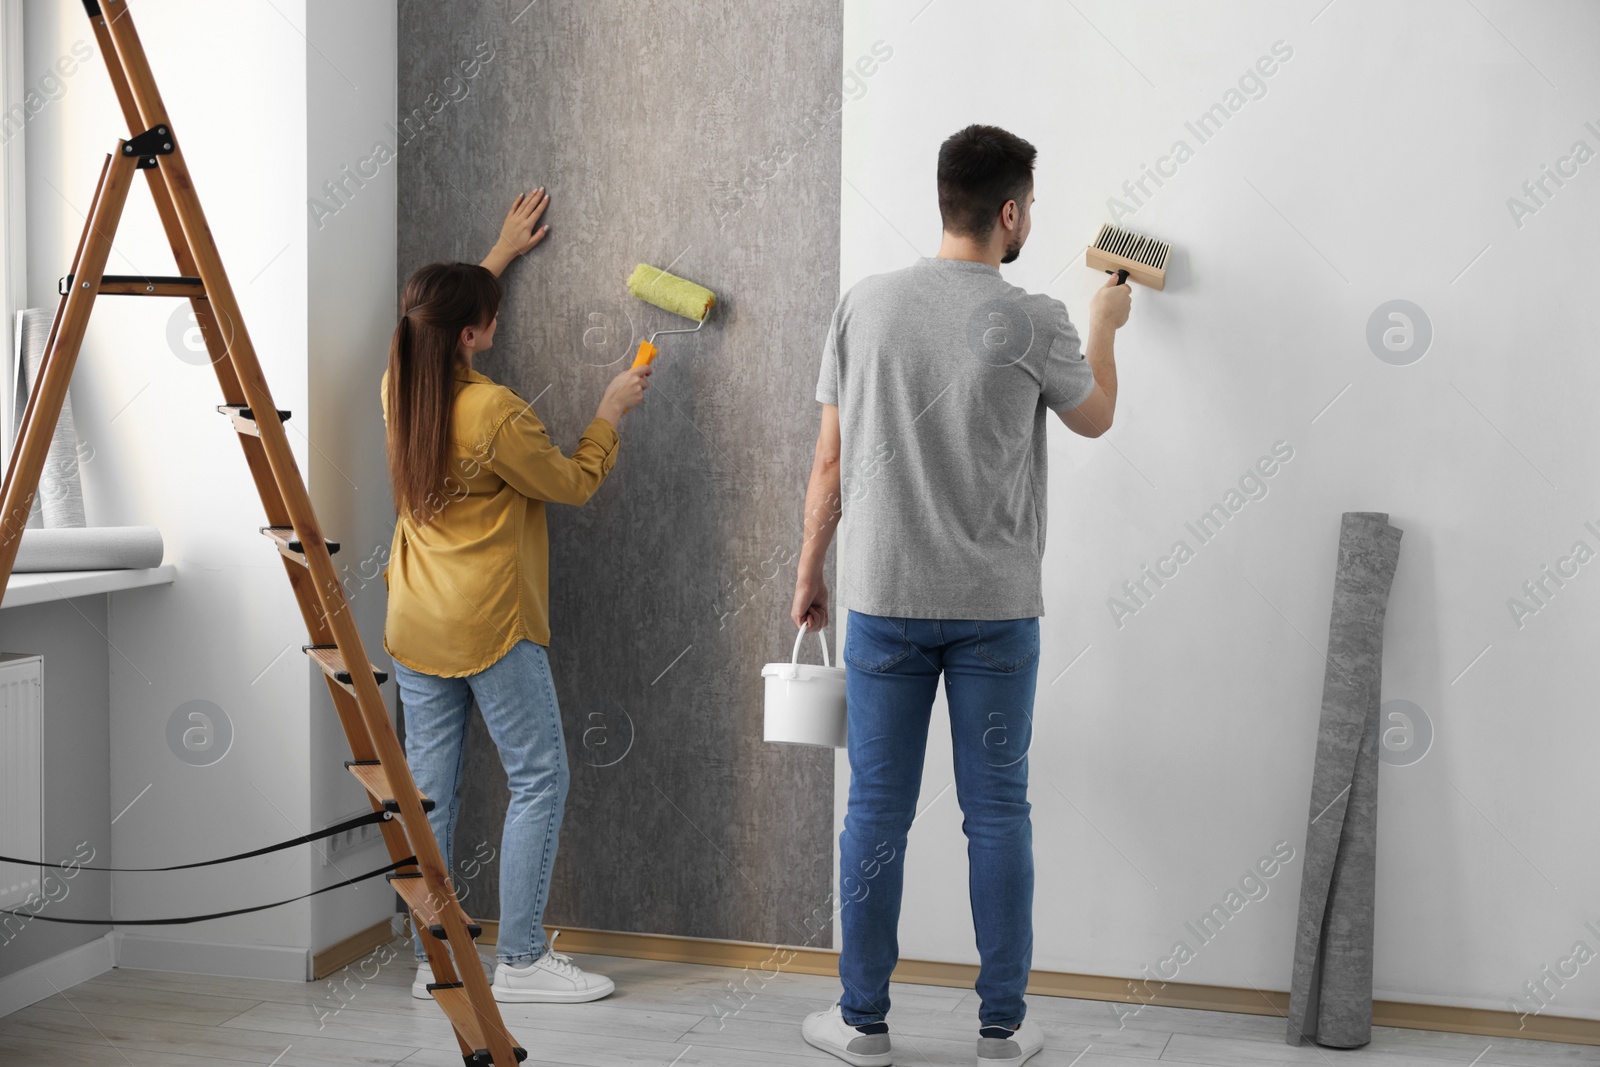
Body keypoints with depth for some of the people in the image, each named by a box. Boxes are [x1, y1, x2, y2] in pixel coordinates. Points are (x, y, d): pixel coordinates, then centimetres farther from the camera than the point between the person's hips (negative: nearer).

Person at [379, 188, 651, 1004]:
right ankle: (521, 960, 6)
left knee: (429, 788, 10)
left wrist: (501, 255, 34)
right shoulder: (495, 413, -19)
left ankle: (431, 959, 16)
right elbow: (574, 483, -5)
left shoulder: (400, 388, 2)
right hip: (488, 627, -7)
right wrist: (610, 411, 9)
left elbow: (441, 318, 24)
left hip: (414, 624, 8)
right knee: (539, 781, 3)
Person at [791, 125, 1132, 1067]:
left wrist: (810, 572, 14)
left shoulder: (866, 304, -1)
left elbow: (831, 462, 2)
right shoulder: (1035, 323, -7)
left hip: (883, 600, 2)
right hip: (997, 608, -1)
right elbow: (1095, 417, 13)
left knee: (878, 812, 8)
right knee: (999, 814, 8)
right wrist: (1105, 327, 31)